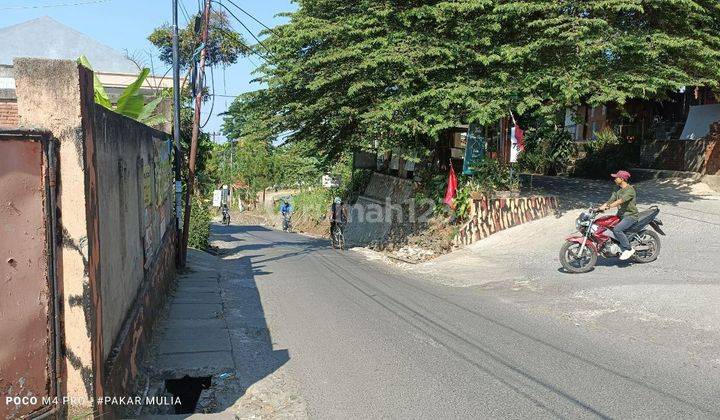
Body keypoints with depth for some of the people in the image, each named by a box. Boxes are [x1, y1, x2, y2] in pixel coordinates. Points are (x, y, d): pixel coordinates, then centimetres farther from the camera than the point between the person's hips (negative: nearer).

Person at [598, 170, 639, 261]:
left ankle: (629, 249, -15)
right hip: (621, 215, 9)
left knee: (616, 229, -29)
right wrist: (600, 208, -8)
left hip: (631, 216, -9)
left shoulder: (630, 190, -16)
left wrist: (608, 207, -38)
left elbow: (620, 201, -29)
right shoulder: (618, 191, 12)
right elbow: (610, 201, 7)